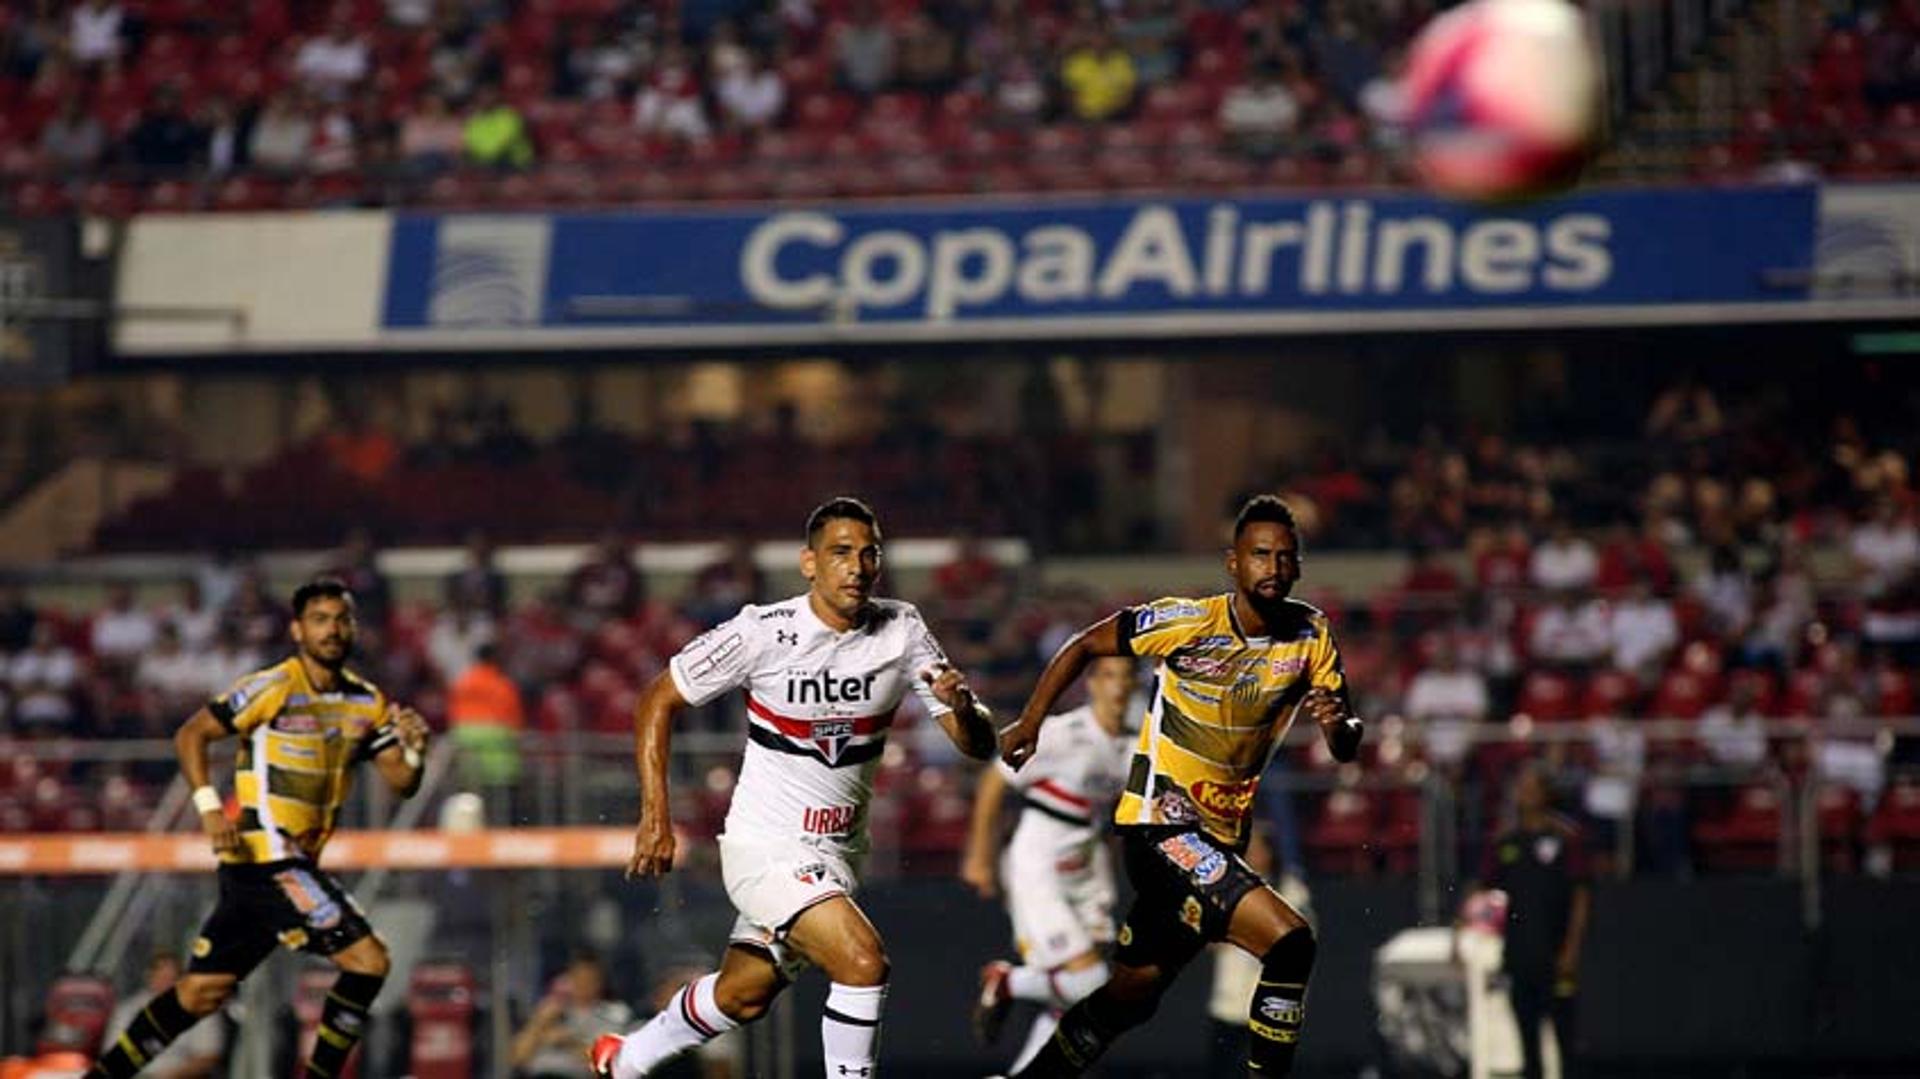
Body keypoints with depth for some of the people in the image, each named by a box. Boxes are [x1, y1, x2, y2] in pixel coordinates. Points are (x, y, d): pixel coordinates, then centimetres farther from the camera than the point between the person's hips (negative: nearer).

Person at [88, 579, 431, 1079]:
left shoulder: (366, 703, 12)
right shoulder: (274, 688, -9)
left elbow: (401, 782, 12)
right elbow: (191, 735, -7)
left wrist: (414, 750, -10)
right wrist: (210, 807, -17)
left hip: (295, 862, 8)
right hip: (266, 853, -8)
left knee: (201, 991, 10)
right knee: (367, 959, -14)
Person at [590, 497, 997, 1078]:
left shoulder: (901, 631, -6)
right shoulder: (763, 632, -17)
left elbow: (979, 745, -5)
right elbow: (658, 701, -6)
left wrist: (963, 708, -29)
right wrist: (655, 814, -13)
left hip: (836, 851, 6)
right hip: (766, 848, -6)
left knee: (744, 996, 21)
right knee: (864, 961, -26)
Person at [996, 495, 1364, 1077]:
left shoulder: (1312, 636, 0)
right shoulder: (1188, 621, -13)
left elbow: (1346, 746, 0)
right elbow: (1084, 645, 0)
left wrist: (1339, 723, -23)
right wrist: (1030, 723, -3)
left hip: (1223, 835, 6)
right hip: (1160, 825, -6)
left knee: (1132, 997, 16)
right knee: (1289, 940, -23)